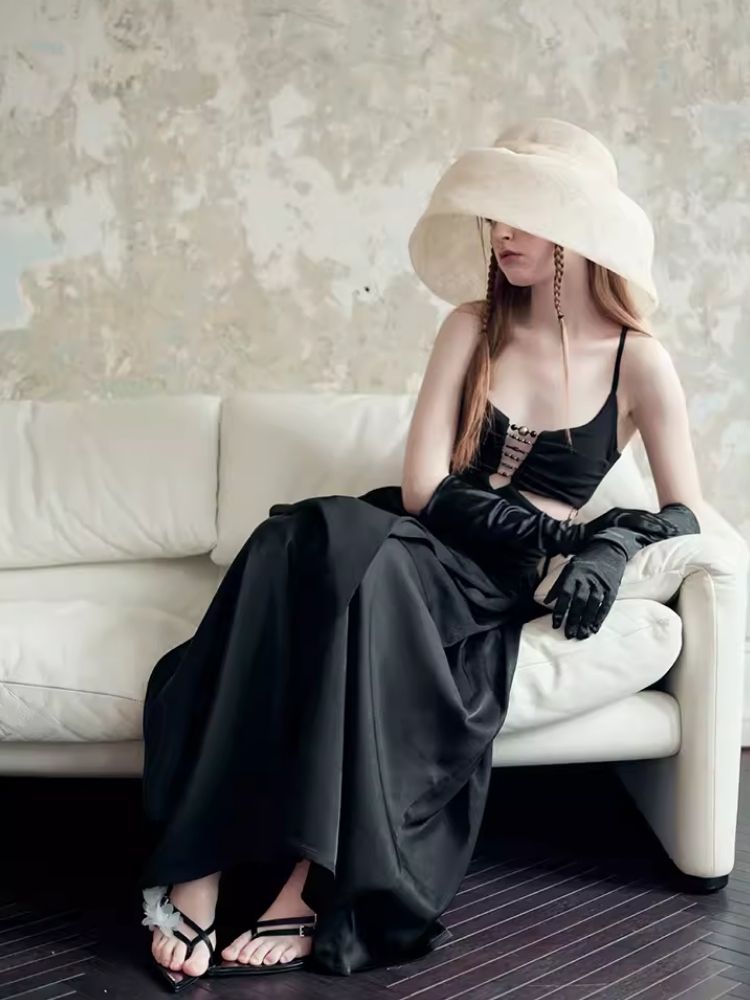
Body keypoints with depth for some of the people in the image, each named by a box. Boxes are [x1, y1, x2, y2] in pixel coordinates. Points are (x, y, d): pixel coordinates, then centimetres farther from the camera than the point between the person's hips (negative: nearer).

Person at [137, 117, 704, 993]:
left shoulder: (640, 361, 2)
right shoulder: (474, 325, 8)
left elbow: (683, 512, 4)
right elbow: (423, 485, -1)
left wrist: (610, 547, -17)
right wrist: (553, 528, -12)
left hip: (500, 583, -2)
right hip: (416, 542, 3)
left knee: (352, 559, -36)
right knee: (301, 542, -34)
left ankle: (313, 882, -34)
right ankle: (196, 864, -35)